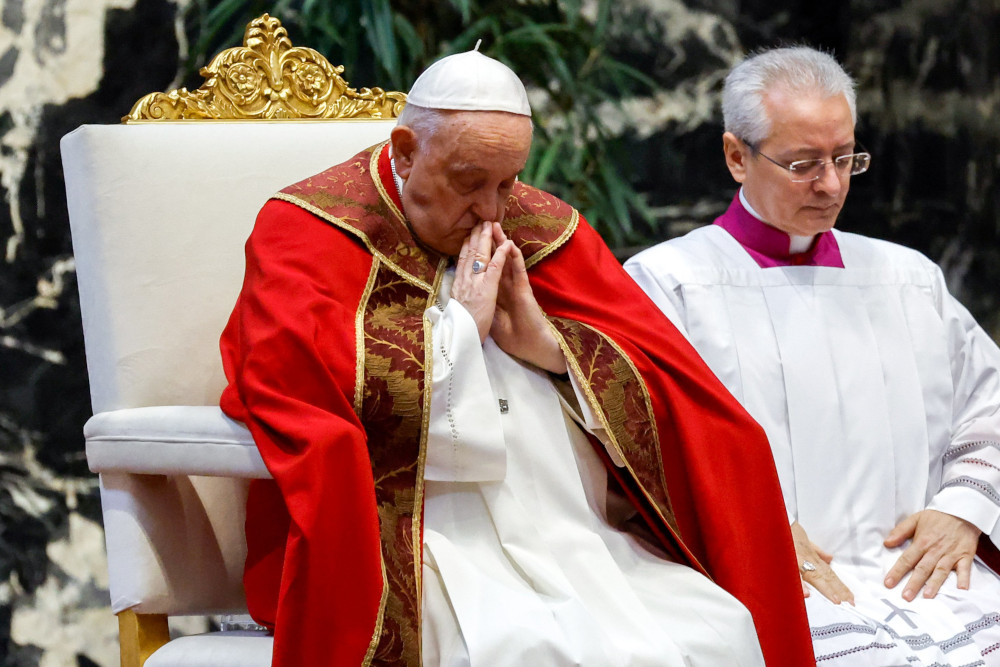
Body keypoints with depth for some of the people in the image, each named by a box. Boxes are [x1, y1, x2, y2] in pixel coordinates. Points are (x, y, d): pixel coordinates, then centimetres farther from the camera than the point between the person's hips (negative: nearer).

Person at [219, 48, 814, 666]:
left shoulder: (546, 232, 17)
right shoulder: (307, 231, 5)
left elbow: (674, 384, 13)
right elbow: (307, 381, -13)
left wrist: (551, 347, -4)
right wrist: (458, 327, -7)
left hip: (578, 537, 5)